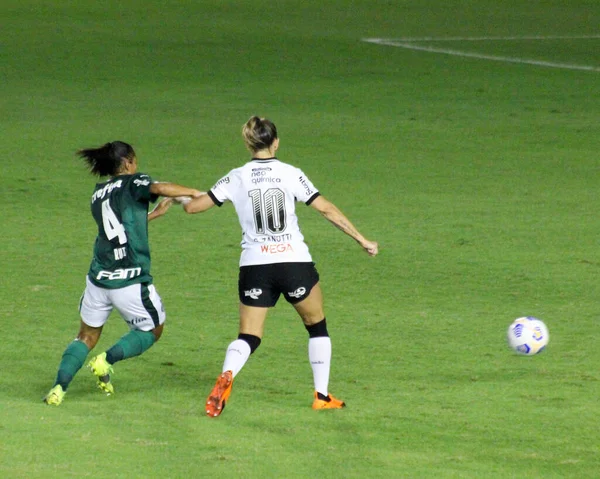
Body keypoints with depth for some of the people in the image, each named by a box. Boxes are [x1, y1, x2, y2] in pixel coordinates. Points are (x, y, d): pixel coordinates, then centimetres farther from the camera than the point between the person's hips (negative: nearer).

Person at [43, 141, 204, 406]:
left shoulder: (98, 193, 17)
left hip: (98, 278, 5)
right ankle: (106, 360, -3)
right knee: (152, 330, 17)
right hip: (130, 281, -5)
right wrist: (193, 192, -12)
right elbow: (159, 188, -22)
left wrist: (156, 213, 30)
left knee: (87, 336, 16)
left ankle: (59, 387, -3)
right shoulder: (132, 183, -2)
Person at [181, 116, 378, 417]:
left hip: (254, 265, 1)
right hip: (295, 263, -1)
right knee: (317, 326, 20)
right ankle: (322, 395, 19)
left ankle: (226, 376, -28)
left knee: (248, 337, 4)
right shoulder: (291, 174, -3)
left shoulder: (236, 178, 0)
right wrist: (362, 240, 4)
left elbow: (193, 206, 2)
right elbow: (327, 210, -3)